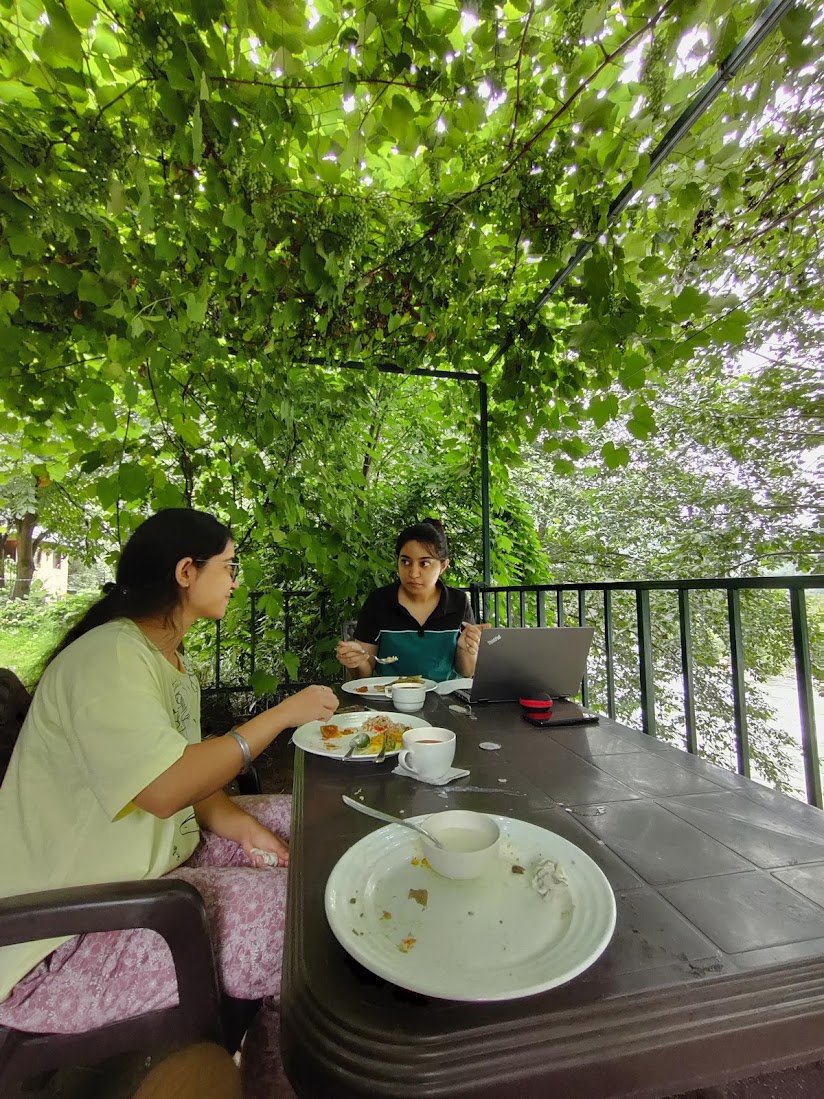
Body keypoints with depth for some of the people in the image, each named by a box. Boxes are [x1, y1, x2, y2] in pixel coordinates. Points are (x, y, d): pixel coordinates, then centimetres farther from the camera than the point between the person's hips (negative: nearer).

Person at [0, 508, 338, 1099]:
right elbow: (162, 788, -32)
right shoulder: (109, 656, -23)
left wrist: (228, 818, -7)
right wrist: (282, 714, -24)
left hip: (160, 850, 10)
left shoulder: (169, 655, 7)